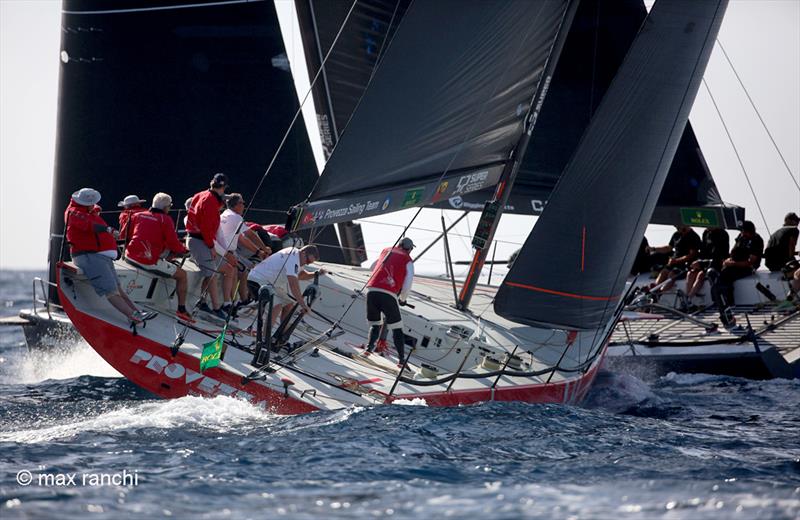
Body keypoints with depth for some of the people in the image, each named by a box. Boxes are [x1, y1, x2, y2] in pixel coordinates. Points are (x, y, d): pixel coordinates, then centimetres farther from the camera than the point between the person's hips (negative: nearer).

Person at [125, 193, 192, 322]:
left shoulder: (138, 215, 12)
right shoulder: (165, 219, -3)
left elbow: (128, 234, 21)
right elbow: (174, 244, -5)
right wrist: (184, 250, 15)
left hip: (130, 257, 7)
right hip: (149, 262, -6)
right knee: (182, 275, 8)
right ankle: (181, 309, 2)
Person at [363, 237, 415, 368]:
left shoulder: (386, 251, 21)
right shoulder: (408, 260, 11)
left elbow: (373, 268, 33)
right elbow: (408, 284, 6)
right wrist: (403, 299, 24)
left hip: (372, 290, 3)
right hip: (389, 295, -3)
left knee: (374, 325, 20)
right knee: (396, 328, 7)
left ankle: (369, 346, -2)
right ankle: (401, 359, 0)